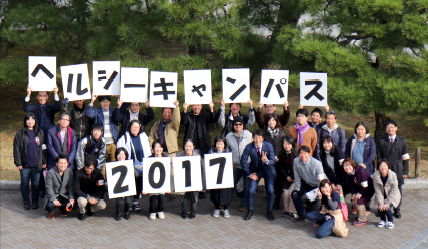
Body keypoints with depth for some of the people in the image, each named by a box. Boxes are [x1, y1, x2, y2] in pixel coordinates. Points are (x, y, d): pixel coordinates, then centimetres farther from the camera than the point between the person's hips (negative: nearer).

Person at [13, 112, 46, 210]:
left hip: (37, 164, 1)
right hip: (25, 164, -1)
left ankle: (35, 202, 19)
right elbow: (16, 149, 0)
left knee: (36, 183, 7)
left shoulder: (40, 132, 6)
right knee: (25, 183, 6)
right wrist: (18, 163, -5)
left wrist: (44, 162, 8)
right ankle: (26, 202, 18)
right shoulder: (20, 133, -1)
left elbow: (43, 148, 11)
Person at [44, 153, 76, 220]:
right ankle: (50, 212, 8)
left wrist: (71, 197, -13)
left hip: (64, 196, 4)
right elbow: (49, 188, -15)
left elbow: (71, 186, 1)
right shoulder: (50, 172, -14)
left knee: (74, 206, -20)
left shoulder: (70, 171, -2)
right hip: (53, 195, -4)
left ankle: (62, 208, 18)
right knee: (50, 206, -35)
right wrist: (54, 199, -26)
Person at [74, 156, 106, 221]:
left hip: (94, 195, 3)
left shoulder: (97, 172, -10)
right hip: (82, 194, -3)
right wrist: (88, 198, -28)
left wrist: (97, 198, -22)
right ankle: (82, 212, 0)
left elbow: (102, 188, -6)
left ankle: (89, 209, 10)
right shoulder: (79, 173, -18)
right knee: (82, 202, -38)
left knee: (102, 205, -24)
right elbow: (76, 190, -18)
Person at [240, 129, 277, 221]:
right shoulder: (249, 147, -18)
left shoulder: (268, 146, -17)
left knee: (270, 191, -10)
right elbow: (243, 161, -9)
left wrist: (267, 161, -40)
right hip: (255, 171, 0)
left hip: (268, 171, 0)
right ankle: (250, 211, 13)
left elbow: (273, 161, -17)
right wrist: (249, 174, -9)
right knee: (250, 191, -11)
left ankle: (269, 211, 14)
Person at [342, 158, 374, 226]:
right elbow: (351, 186, 5)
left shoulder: (360, 171, -29)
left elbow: (365, 185, -24)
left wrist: (359, 193, -18)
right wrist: (354, 194, -8)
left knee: (359, 199, -23)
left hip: (369, 189, -8)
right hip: (360, 189, 8)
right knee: (353, 200, -4)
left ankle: (362, 220, -12)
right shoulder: (346, 175, -7)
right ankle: (361, 216, 17)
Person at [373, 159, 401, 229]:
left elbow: (394, 191, -19)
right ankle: (383, 220, 9)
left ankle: (391, 221, 6)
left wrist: (387, 203, -22)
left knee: (387, 208, -23)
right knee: (380, 207, -21)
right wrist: (381, 203, -21)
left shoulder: (393, 175, -23)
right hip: (381, 196, 2)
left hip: (392, 197, -2)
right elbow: (377, 191, -15)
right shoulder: (375, 175, -18)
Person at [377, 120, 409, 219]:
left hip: (398, 170, 1)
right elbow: (379, 157, 6)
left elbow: (405, 157, 7)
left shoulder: (402, 141, 5)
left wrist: (405, 171, 3)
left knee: (398, 190, 5)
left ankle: (397, 210, 18)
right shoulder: (382, 141, 4)